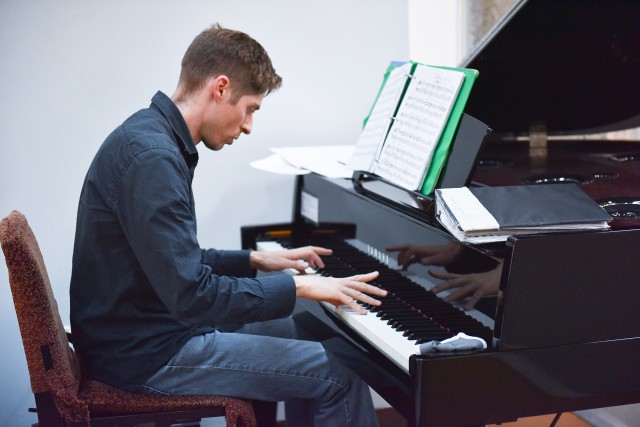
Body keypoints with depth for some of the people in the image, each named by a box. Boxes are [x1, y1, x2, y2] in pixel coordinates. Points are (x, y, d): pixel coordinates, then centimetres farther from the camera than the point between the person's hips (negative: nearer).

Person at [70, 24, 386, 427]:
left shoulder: (153, 136, 8)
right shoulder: (152, 158, -25)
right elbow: (192, 295, -28)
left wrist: (256, 260, 13)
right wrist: (298, 286, -20)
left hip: (138, 328, 11)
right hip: (146, 353, -10)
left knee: (294, 330, 25)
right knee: (337, 375, -11)